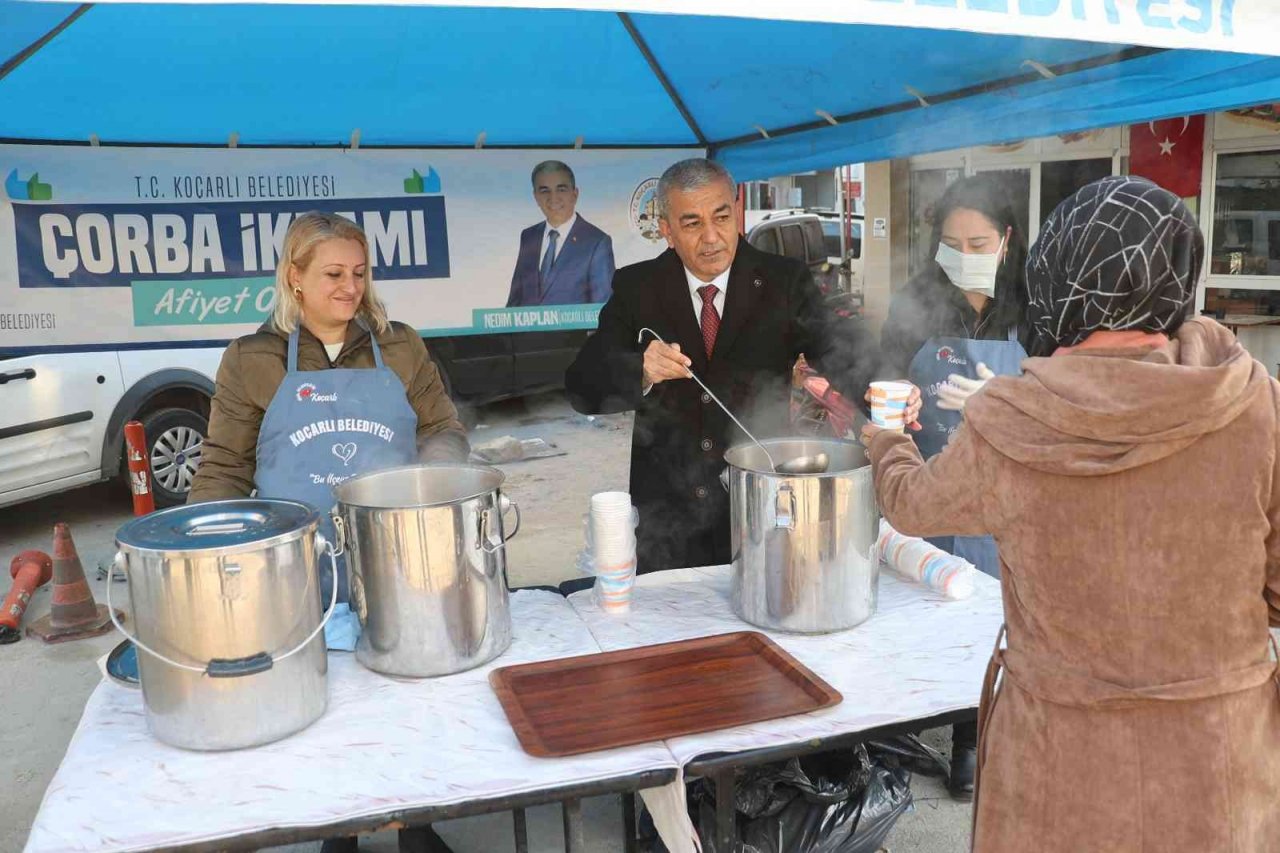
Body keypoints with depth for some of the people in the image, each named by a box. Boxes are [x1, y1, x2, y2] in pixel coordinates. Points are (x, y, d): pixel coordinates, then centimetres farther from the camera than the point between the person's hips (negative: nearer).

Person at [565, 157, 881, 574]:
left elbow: (841, 350, -14)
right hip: (666, 515, 0)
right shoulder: (636, 287, -2)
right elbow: (581, 387, -9)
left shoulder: (785, 281, -2)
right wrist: (642, 372, -29)